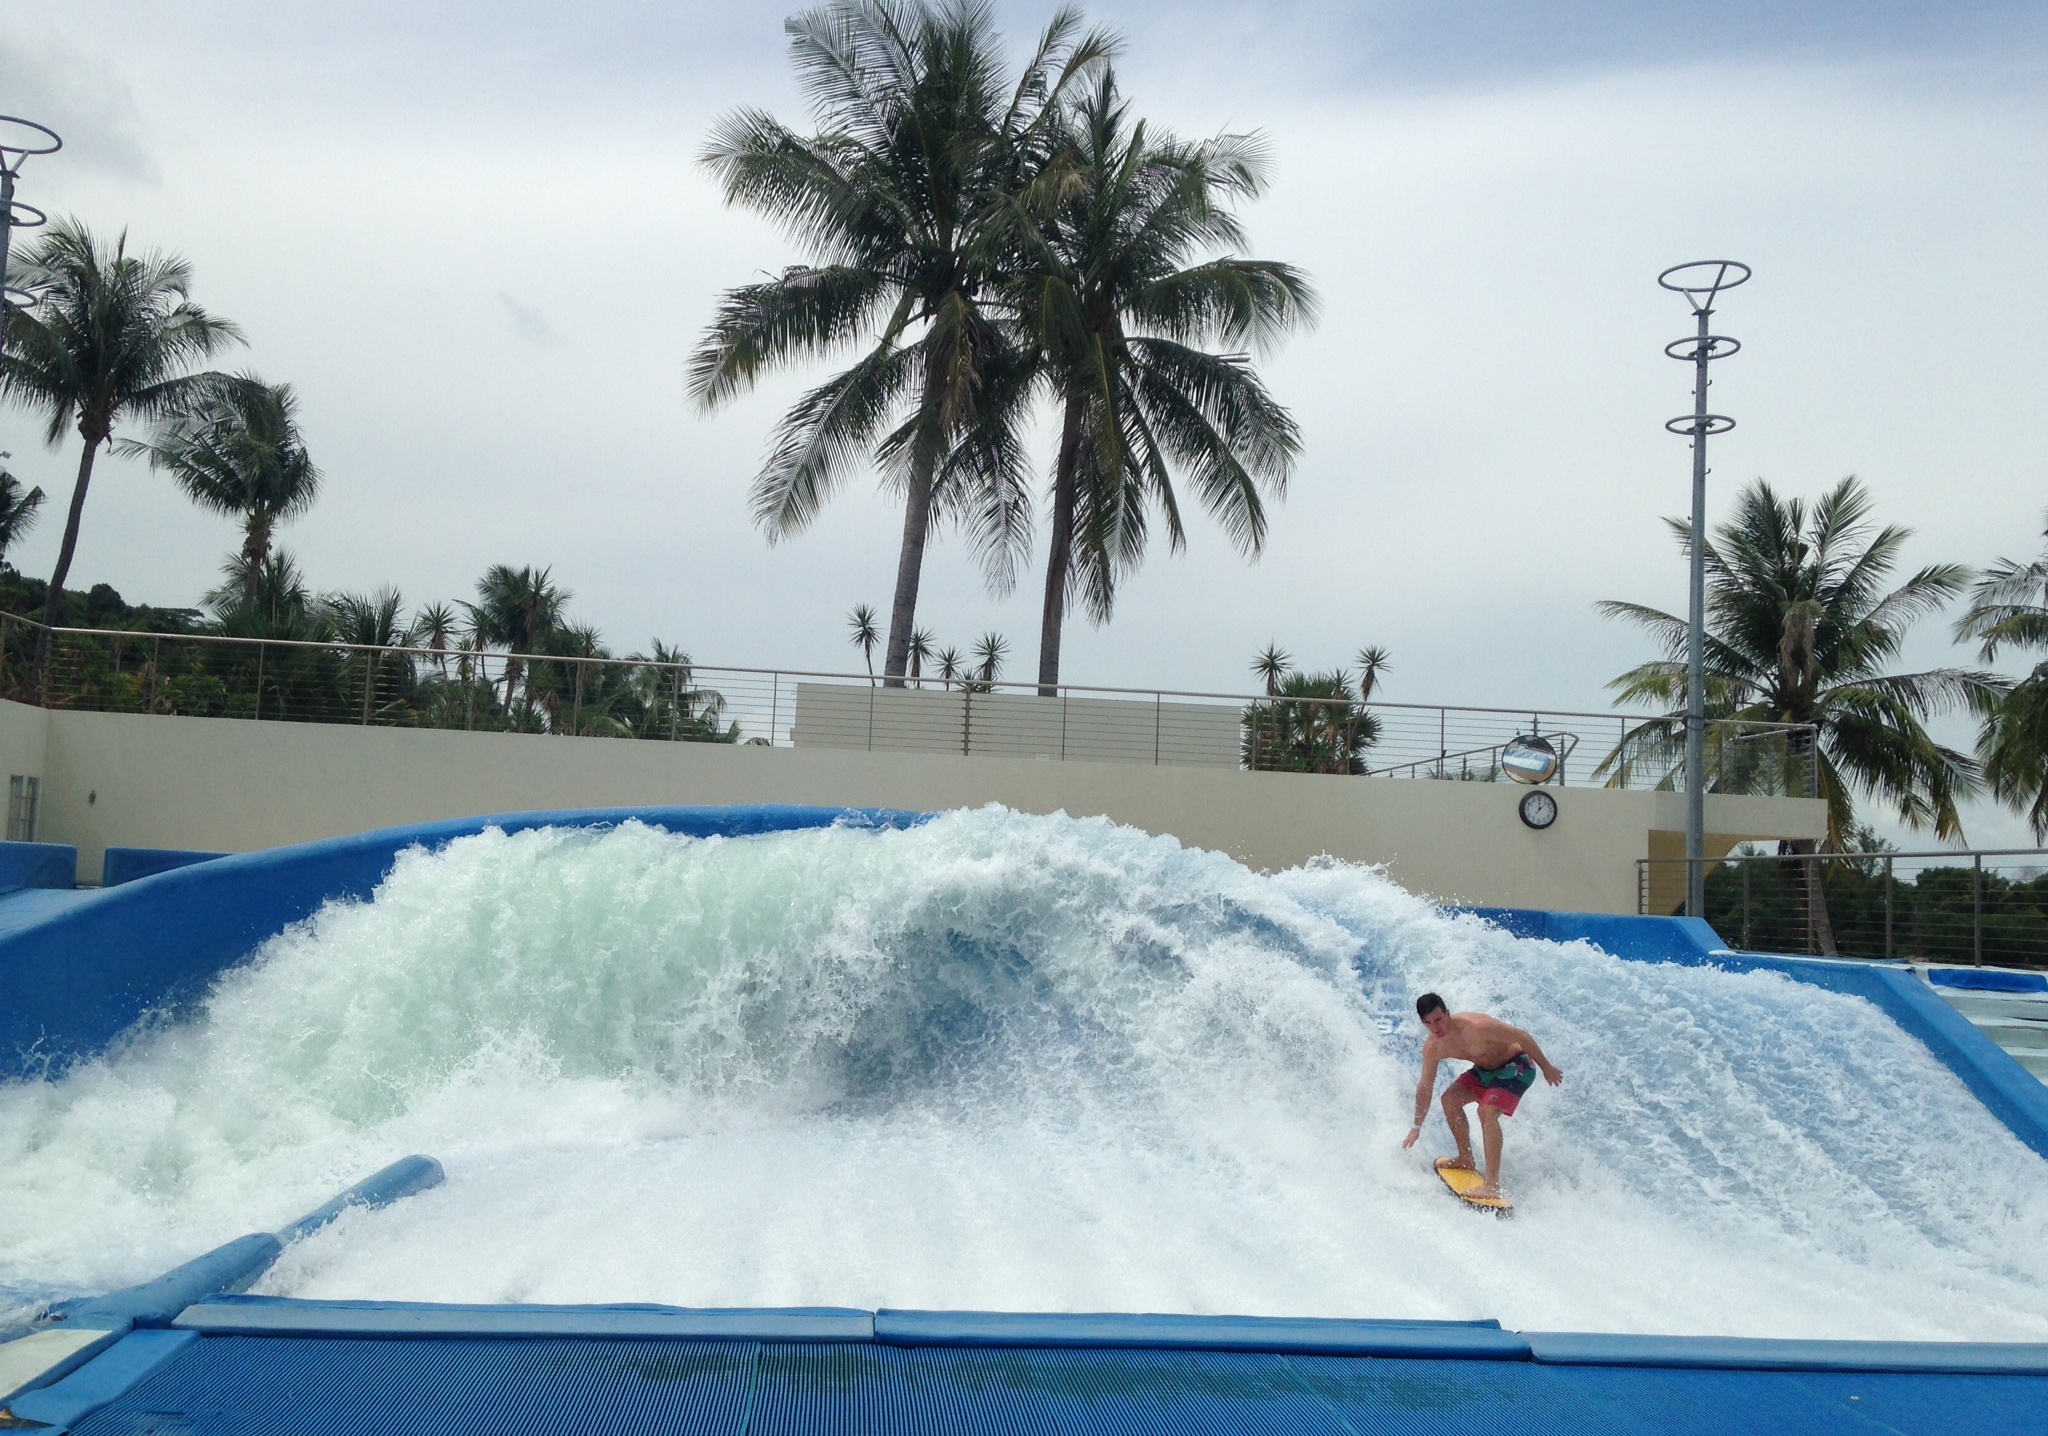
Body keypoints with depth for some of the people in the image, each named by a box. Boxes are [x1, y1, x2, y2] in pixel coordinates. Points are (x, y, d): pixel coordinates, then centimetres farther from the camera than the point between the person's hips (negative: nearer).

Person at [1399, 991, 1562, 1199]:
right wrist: (1416, 1127, 10)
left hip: (1516, 1067, -8)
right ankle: (1466, 1159, 23)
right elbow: (1425, 1087, 4)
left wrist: (1547, 1069, -16)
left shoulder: (1476, 1027, -34)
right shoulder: (1432, 1049, -12)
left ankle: (1492, 1184, -27)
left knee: (1487, 1112, -25)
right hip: (1486, 1069, 8)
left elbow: (1522, 1036, -24)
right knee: (1450, 1098, 5)